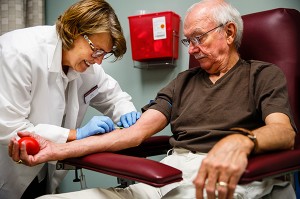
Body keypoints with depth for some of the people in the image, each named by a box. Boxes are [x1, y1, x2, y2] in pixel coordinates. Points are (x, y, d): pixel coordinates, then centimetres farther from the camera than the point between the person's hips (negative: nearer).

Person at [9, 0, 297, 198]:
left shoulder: (263, 74, 10)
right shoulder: (183, 81, 22)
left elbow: (284, 132, -8)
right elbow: (137, 132, 11)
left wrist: (240, 141, -33)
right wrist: (58, 150, 0)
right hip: (170, 170, 4)